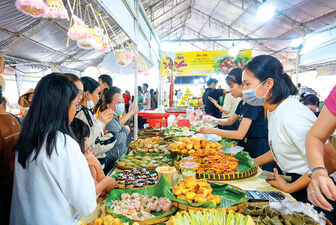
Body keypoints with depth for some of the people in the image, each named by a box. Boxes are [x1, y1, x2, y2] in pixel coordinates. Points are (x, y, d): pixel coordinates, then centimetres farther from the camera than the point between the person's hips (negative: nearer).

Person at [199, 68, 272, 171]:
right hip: (246, 146, 9)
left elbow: (240, 134, -25)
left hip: (259, 150, -8)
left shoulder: (253, 102, -22)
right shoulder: (242, 102, 6)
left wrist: (213, 130, -23)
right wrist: (215, 120, 3)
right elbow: (230, 121, 21)